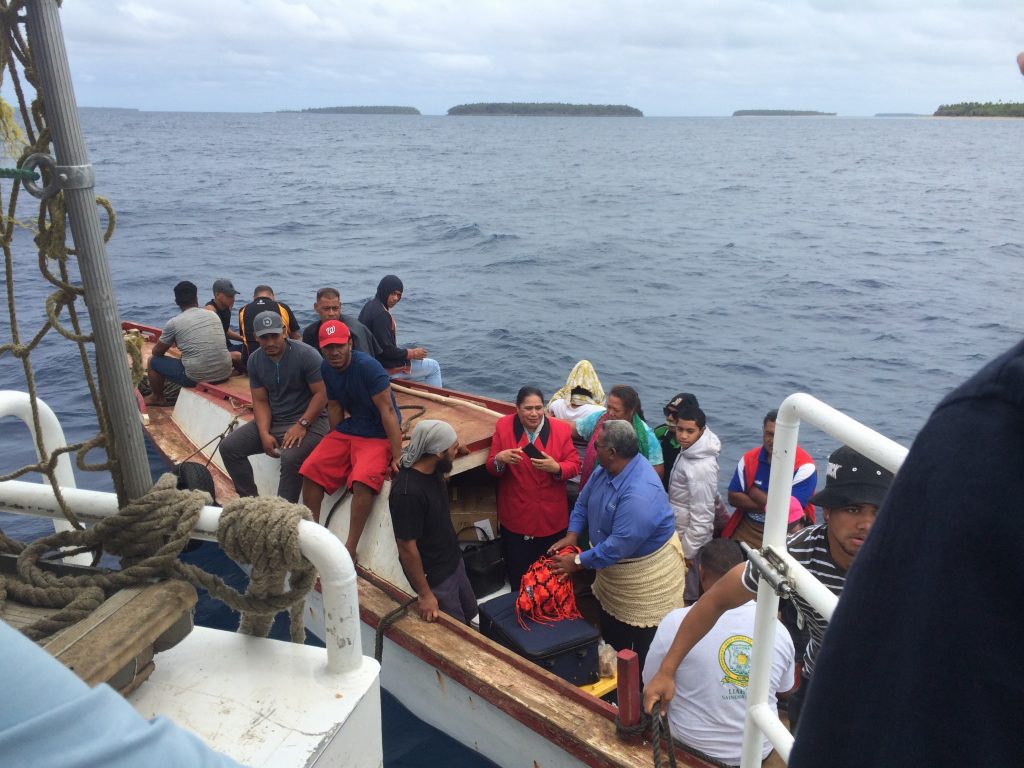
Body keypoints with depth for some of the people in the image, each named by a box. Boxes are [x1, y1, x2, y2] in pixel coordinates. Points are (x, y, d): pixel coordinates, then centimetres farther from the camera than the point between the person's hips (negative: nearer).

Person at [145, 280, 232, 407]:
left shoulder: (174, 322, -5)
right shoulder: (213, 315, 8)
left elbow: (157, 352, 9)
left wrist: (167, 344, 32)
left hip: (196, 378, -4)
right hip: (224, 374, 4)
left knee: (153, 361, 17)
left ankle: (157, 398, 40)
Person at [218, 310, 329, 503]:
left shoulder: (306, 355, -16)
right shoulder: (255, 360, 2)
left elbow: (321, 394, -15)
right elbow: (260, 401, 3)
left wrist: (302, 425, -23)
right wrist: (264, 433, -12)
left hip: (308, 420, -6)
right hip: (273, 421, 7)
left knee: (290, 458, -34)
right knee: (228, 447, -5)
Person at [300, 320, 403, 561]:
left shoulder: (368, 367, -21)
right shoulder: (326, 369, 1)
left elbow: (387, 410, -22)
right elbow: (334, 406, 13)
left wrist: (397, 456, -24)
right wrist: (336, 443, 10)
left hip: (378, 435, -7)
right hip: (347, 430, 7)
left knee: (362, 480, -30)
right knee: (311, 470, -10)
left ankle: (350, 550, -20)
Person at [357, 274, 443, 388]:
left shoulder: (370, 305, 5)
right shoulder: (380, 314, -26)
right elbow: (386, 350, -26)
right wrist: (411, 354, -13)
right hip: (385, 369, -10)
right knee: (434, 366, -1)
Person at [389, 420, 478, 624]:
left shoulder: (432, 468, -9)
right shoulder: (408, 492, -33)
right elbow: (407, 548, -26)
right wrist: (425, 594, -18)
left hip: (454, 560, 8)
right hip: (434, 575, -8)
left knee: (470, 614, 24)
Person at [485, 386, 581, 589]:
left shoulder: (561, 429, -5)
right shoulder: (503, 426, -4)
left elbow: (574, 466, -2)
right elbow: (491, 468, -1)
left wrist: (556, 468, -23)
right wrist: (500, 459, -24)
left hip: (551, 517, 0)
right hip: (515, 517, 0)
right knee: (518, 575, 10)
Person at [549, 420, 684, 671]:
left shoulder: (640, 494, -38)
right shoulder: (607, 469, -9)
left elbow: (619, 546, -35)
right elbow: (583, 502, 6)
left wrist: (578, 562, -25)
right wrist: (572, 535, -8)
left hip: (645, 572, -9)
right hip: (613, 569, 9)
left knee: (642, 649, 9)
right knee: (611, 636, 27)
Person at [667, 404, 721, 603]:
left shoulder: (702, 467, -29)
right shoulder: (688, 451, -1)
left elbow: (701, 515, -25)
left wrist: (688, 551, -18)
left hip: (691, 537, -9)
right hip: (679, 534, 9)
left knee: (688, 596, 8)